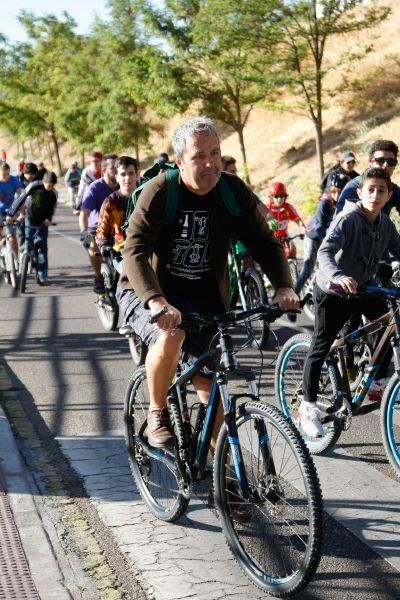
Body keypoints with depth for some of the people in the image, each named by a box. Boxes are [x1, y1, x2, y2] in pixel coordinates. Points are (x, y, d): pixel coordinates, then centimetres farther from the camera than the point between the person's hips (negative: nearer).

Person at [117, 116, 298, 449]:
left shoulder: (233, 191, -8)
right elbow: (135, 251, -27)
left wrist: (284, 286, -21)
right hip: (149, 293, -3)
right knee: (170, 335, -35)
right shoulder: (159, 191, -18)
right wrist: (155, 301, -43)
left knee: (210, 387, -5)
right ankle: (157, 413, -10)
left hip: (203, 298, 3)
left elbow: (265, 242, -3)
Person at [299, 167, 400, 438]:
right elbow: (325, 252, -33)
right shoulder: (348, 219, -22)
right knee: (320, 347, -3)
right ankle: (308, 406, 8)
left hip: (363, 289, 6)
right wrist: (339, 277, -51)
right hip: (333, 292, -6)